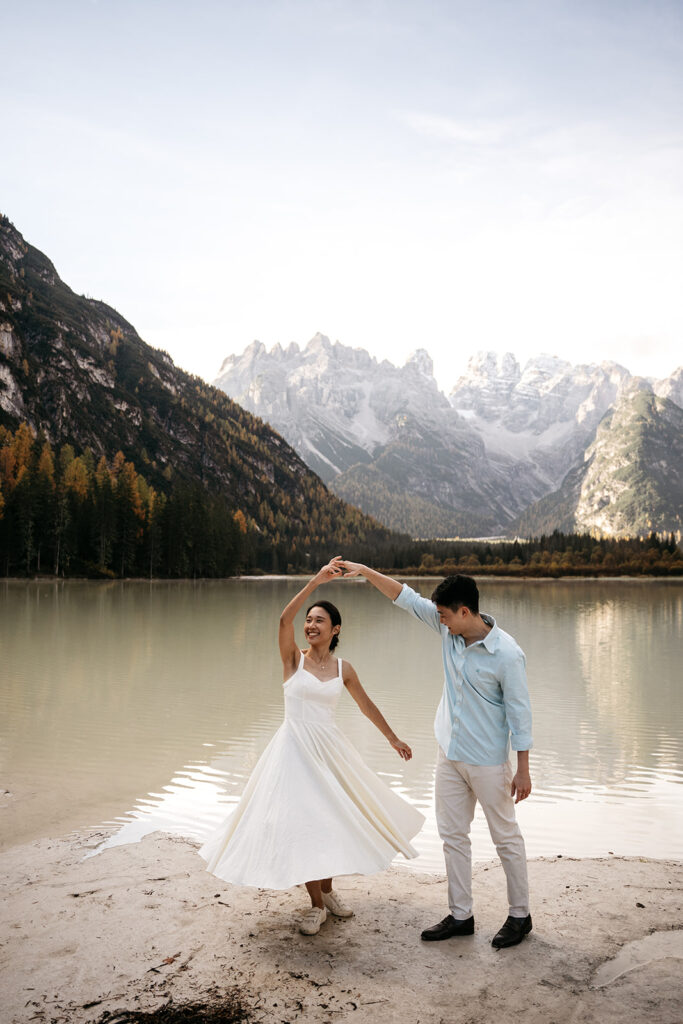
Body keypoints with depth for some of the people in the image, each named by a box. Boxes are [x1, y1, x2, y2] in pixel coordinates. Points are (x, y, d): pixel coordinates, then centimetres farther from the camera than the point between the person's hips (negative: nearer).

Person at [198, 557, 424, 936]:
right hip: (295, 749, -3)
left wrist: (394, 739, 19)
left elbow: (367, 706, 15)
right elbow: (284, 620, -25)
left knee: (333, 819, 11)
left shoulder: (343, 668, 3)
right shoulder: (293, 658, -6)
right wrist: (315, 581, -32)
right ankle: (316, 904, 14)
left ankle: (327, 891, 34)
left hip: (330, 749, 3)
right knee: (301, 823, -1)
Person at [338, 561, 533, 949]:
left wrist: (523, 769, -13)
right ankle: (461, 916, 27)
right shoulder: (449, 630, -3)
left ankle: (520, 916, 24)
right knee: (453, 835, 13)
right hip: (450, 755, 7)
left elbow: (520, 712, -16)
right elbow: (407, 598, 0)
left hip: (488, 761, -7)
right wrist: (366, 571, -7)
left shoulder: (507, 654, -21)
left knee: (507, 837, 8)